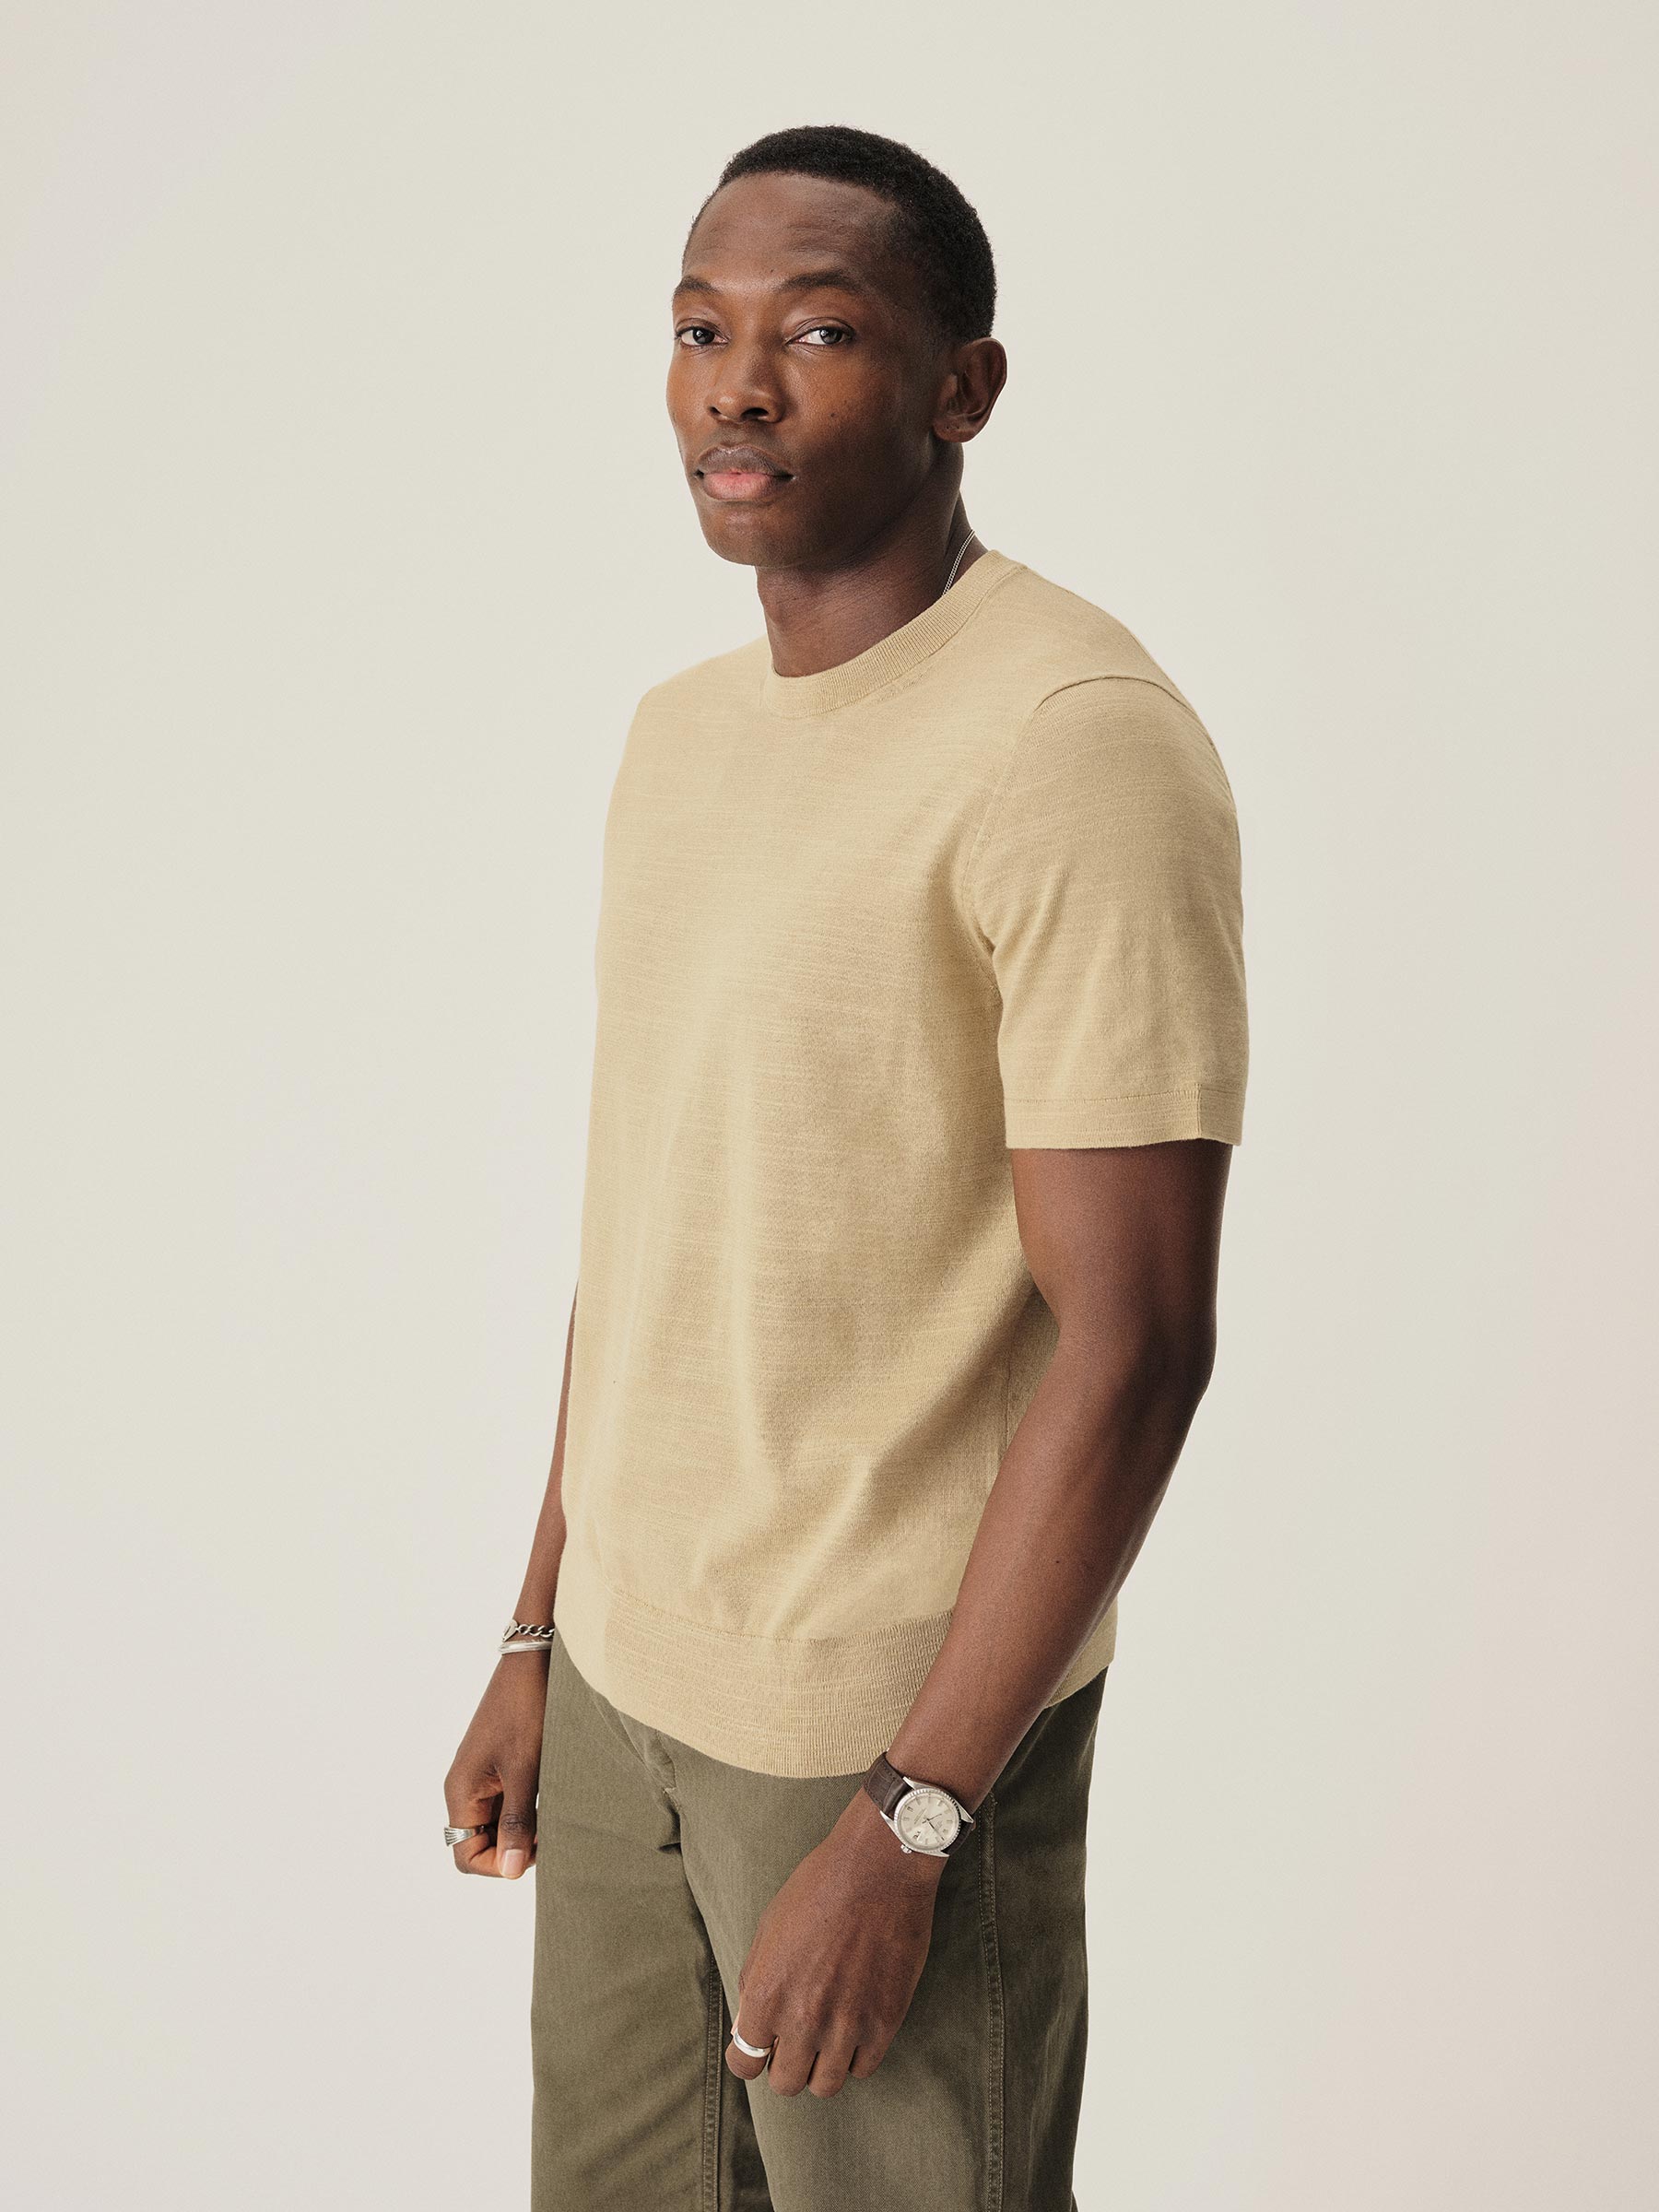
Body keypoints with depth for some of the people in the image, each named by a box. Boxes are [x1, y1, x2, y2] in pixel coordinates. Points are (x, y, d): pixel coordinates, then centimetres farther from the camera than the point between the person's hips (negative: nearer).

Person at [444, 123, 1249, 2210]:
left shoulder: (1080, 744, -18)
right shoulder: (680, 730, 8)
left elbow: (1130, 1346, -20)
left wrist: (902, 1824, -18)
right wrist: (537, 1637, 14)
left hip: (897, 1711, -7)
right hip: (624, 1677, 7)